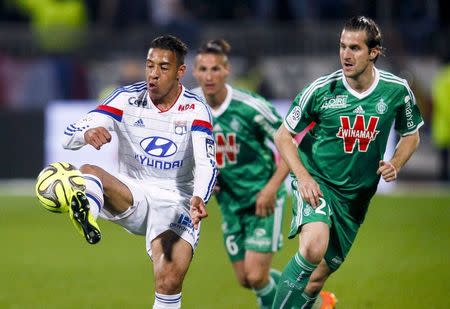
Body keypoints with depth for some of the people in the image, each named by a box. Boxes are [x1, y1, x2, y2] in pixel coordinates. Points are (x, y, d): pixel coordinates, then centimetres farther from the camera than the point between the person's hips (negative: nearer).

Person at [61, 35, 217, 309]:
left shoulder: (196, 111, -7)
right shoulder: (128, 99, -4)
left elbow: (206, 165, -15)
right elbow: (70, 137, -9)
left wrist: (198, 198, -37)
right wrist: (88, 133, -35)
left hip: (175, 201, -1)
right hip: (131, 195, 1)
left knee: (169, 280, -21)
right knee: (88, 172, -29)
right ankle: (87, 215, -61)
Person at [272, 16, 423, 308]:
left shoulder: (397, 91, -5)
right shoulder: (321, 90, -12)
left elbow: (411, 135, 13)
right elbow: (283, 136, 0)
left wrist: (395, 165, -6)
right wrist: (303, 176, -15)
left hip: (355, 196, 3)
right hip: (316, 183, -3)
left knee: (319, 276, 8)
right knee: (313, 247, -32)